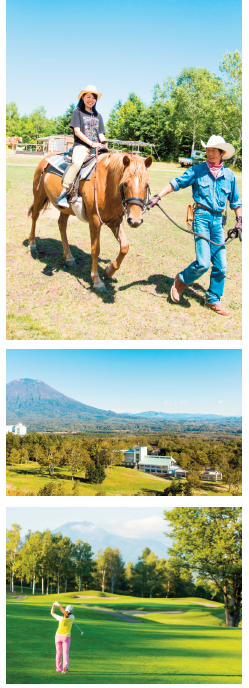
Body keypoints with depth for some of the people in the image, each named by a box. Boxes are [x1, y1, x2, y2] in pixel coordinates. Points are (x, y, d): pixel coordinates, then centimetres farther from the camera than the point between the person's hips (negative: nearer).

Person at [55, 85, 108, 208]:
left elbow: (101, 134, 19)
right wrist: (91, 143, -13)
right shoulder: (77, 112, 10)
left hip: (96, 147, 5)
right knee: (77, 162, -36)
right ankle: (63, 194, -37)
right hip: (81, 146, -5)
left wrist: (103, 142, -6)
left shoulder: (98, 116, 24)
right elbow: (77, 131, -2)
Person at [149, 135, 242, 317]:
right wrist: (158, 196, -9)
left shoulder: (229, 175, 8)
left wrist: (239, 220, 12)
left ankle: (213, 300, 20)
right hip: (201, 216, -4)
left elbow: (235, 200, 18)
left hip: (218, 219, 4)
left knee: (221, 266, 4)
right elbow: (176, 183, 0)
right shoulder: (197, 170, 1)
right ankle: (181, 280, 15)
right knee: (203, 263, -15)